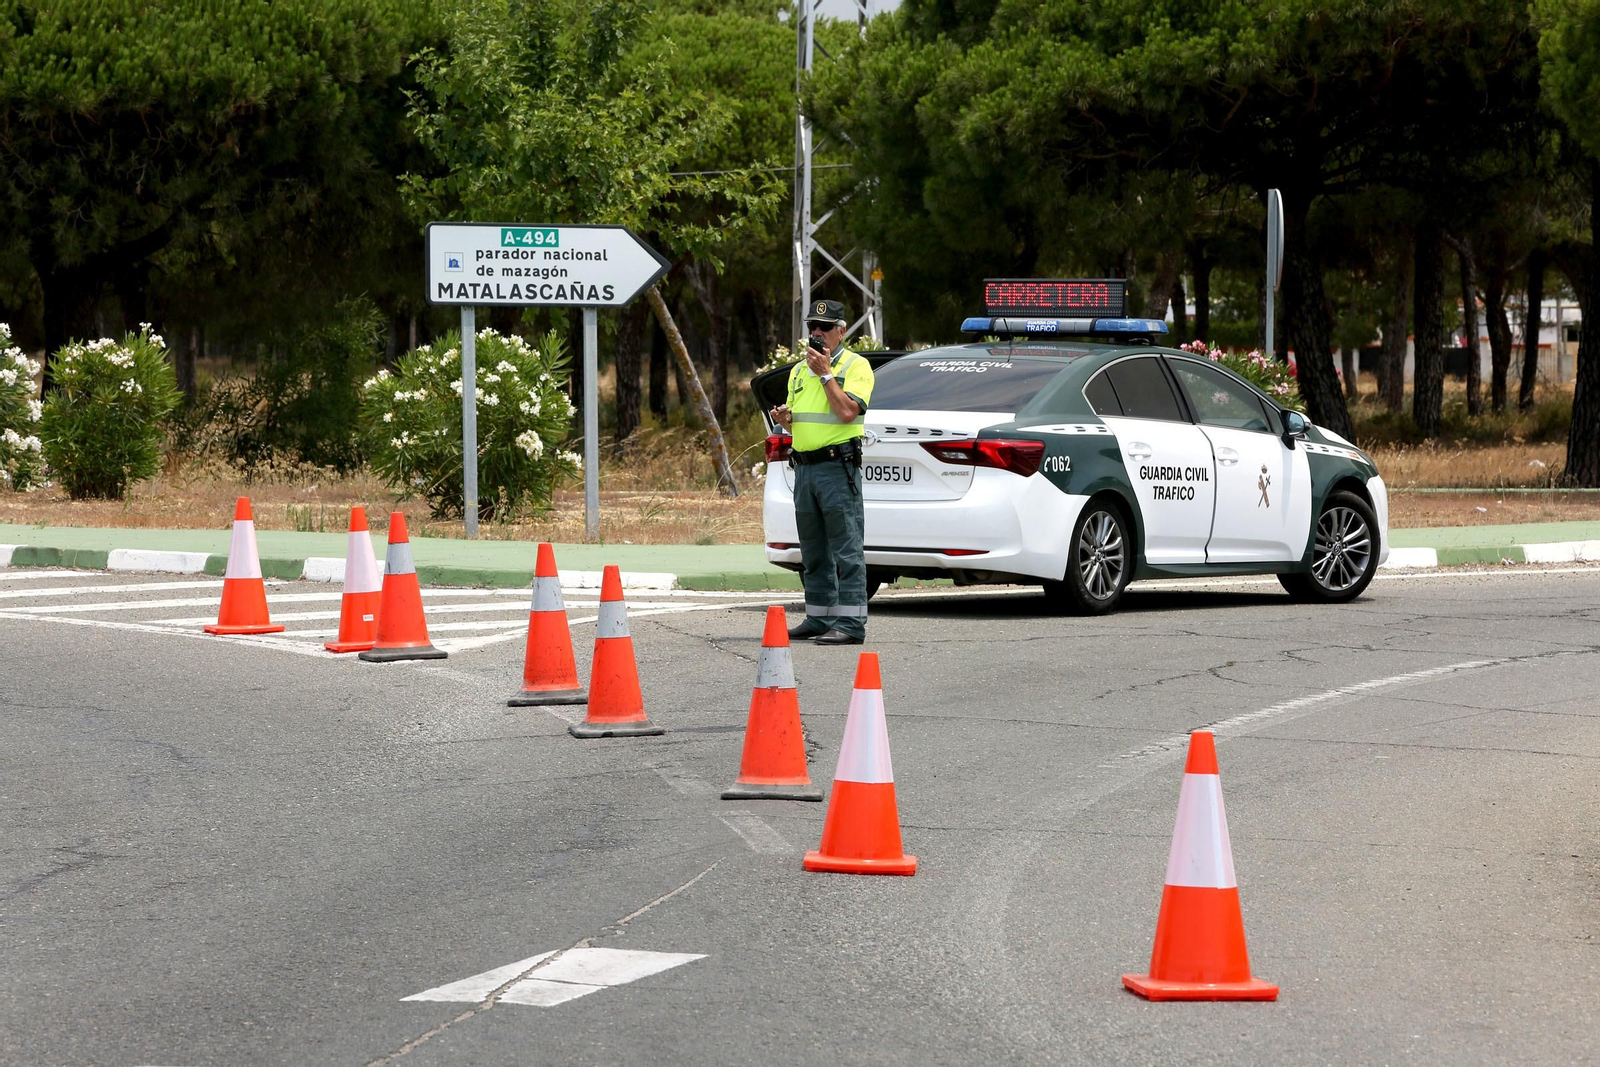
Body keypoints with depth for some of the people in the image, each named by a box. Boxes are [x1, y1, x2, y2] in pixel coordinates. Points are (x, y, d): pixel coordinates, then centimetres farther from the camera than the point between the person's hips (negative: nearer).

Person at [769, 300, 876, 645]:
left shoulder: (856, 366, -4)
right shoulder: (799, 371, 18)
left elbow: (847, 412, -18)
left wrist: (825, 373, -14)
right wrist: (785, 417, 3)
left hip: (838, 466, -8)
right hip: (804, 467, 8)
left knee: (846, 550, -10)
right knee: (814, 552, 12)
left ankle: (850, 623, -12)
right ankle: (819, 619, 18)